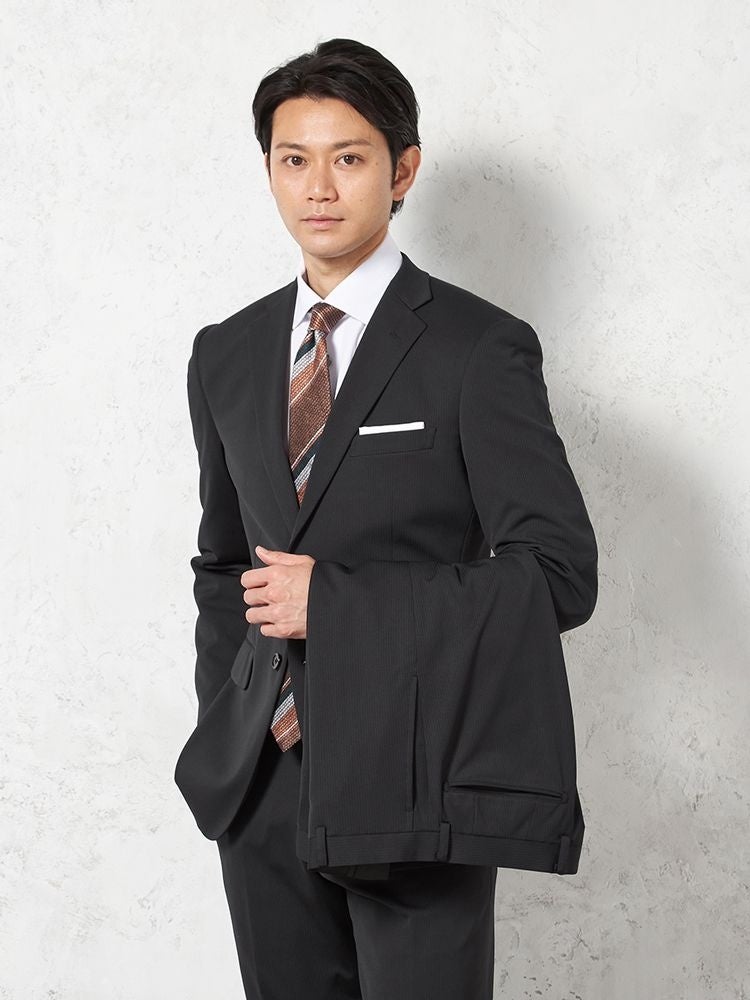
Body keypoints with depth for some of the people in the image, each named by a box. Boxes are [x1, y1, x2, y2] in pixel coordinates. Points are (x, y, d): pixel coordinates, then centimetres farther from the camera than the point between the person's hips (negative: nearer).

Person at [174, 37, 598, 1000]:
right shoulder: (226, 354, 11)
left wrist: (334, 600, -15)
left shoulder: (480, 350, -6)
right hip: (263, 777, 5)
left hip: (413, 777, -4)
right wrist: (222, 734, 11)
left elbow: (559, 574, -12)